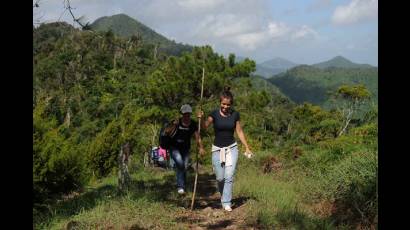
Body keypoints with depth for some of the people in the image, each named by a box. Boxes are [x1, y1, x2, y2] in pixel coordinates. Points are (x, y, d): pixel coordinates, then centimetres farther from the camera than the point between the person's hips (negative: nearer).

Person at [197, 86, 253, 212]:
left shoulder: (235, 114, -3)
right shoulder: (214, 113, -9)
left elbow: (239, 132, 5)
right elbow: (205, 126, -23)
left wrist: (247, 148, 4)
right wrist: (201, 118, -44)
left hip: (231, 148, 1)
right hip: (217, 149, -1)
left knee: (229, 176, -7)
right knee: (220, 177, 4)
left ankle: (227, 203, 1)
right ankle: (223, 196, 33)